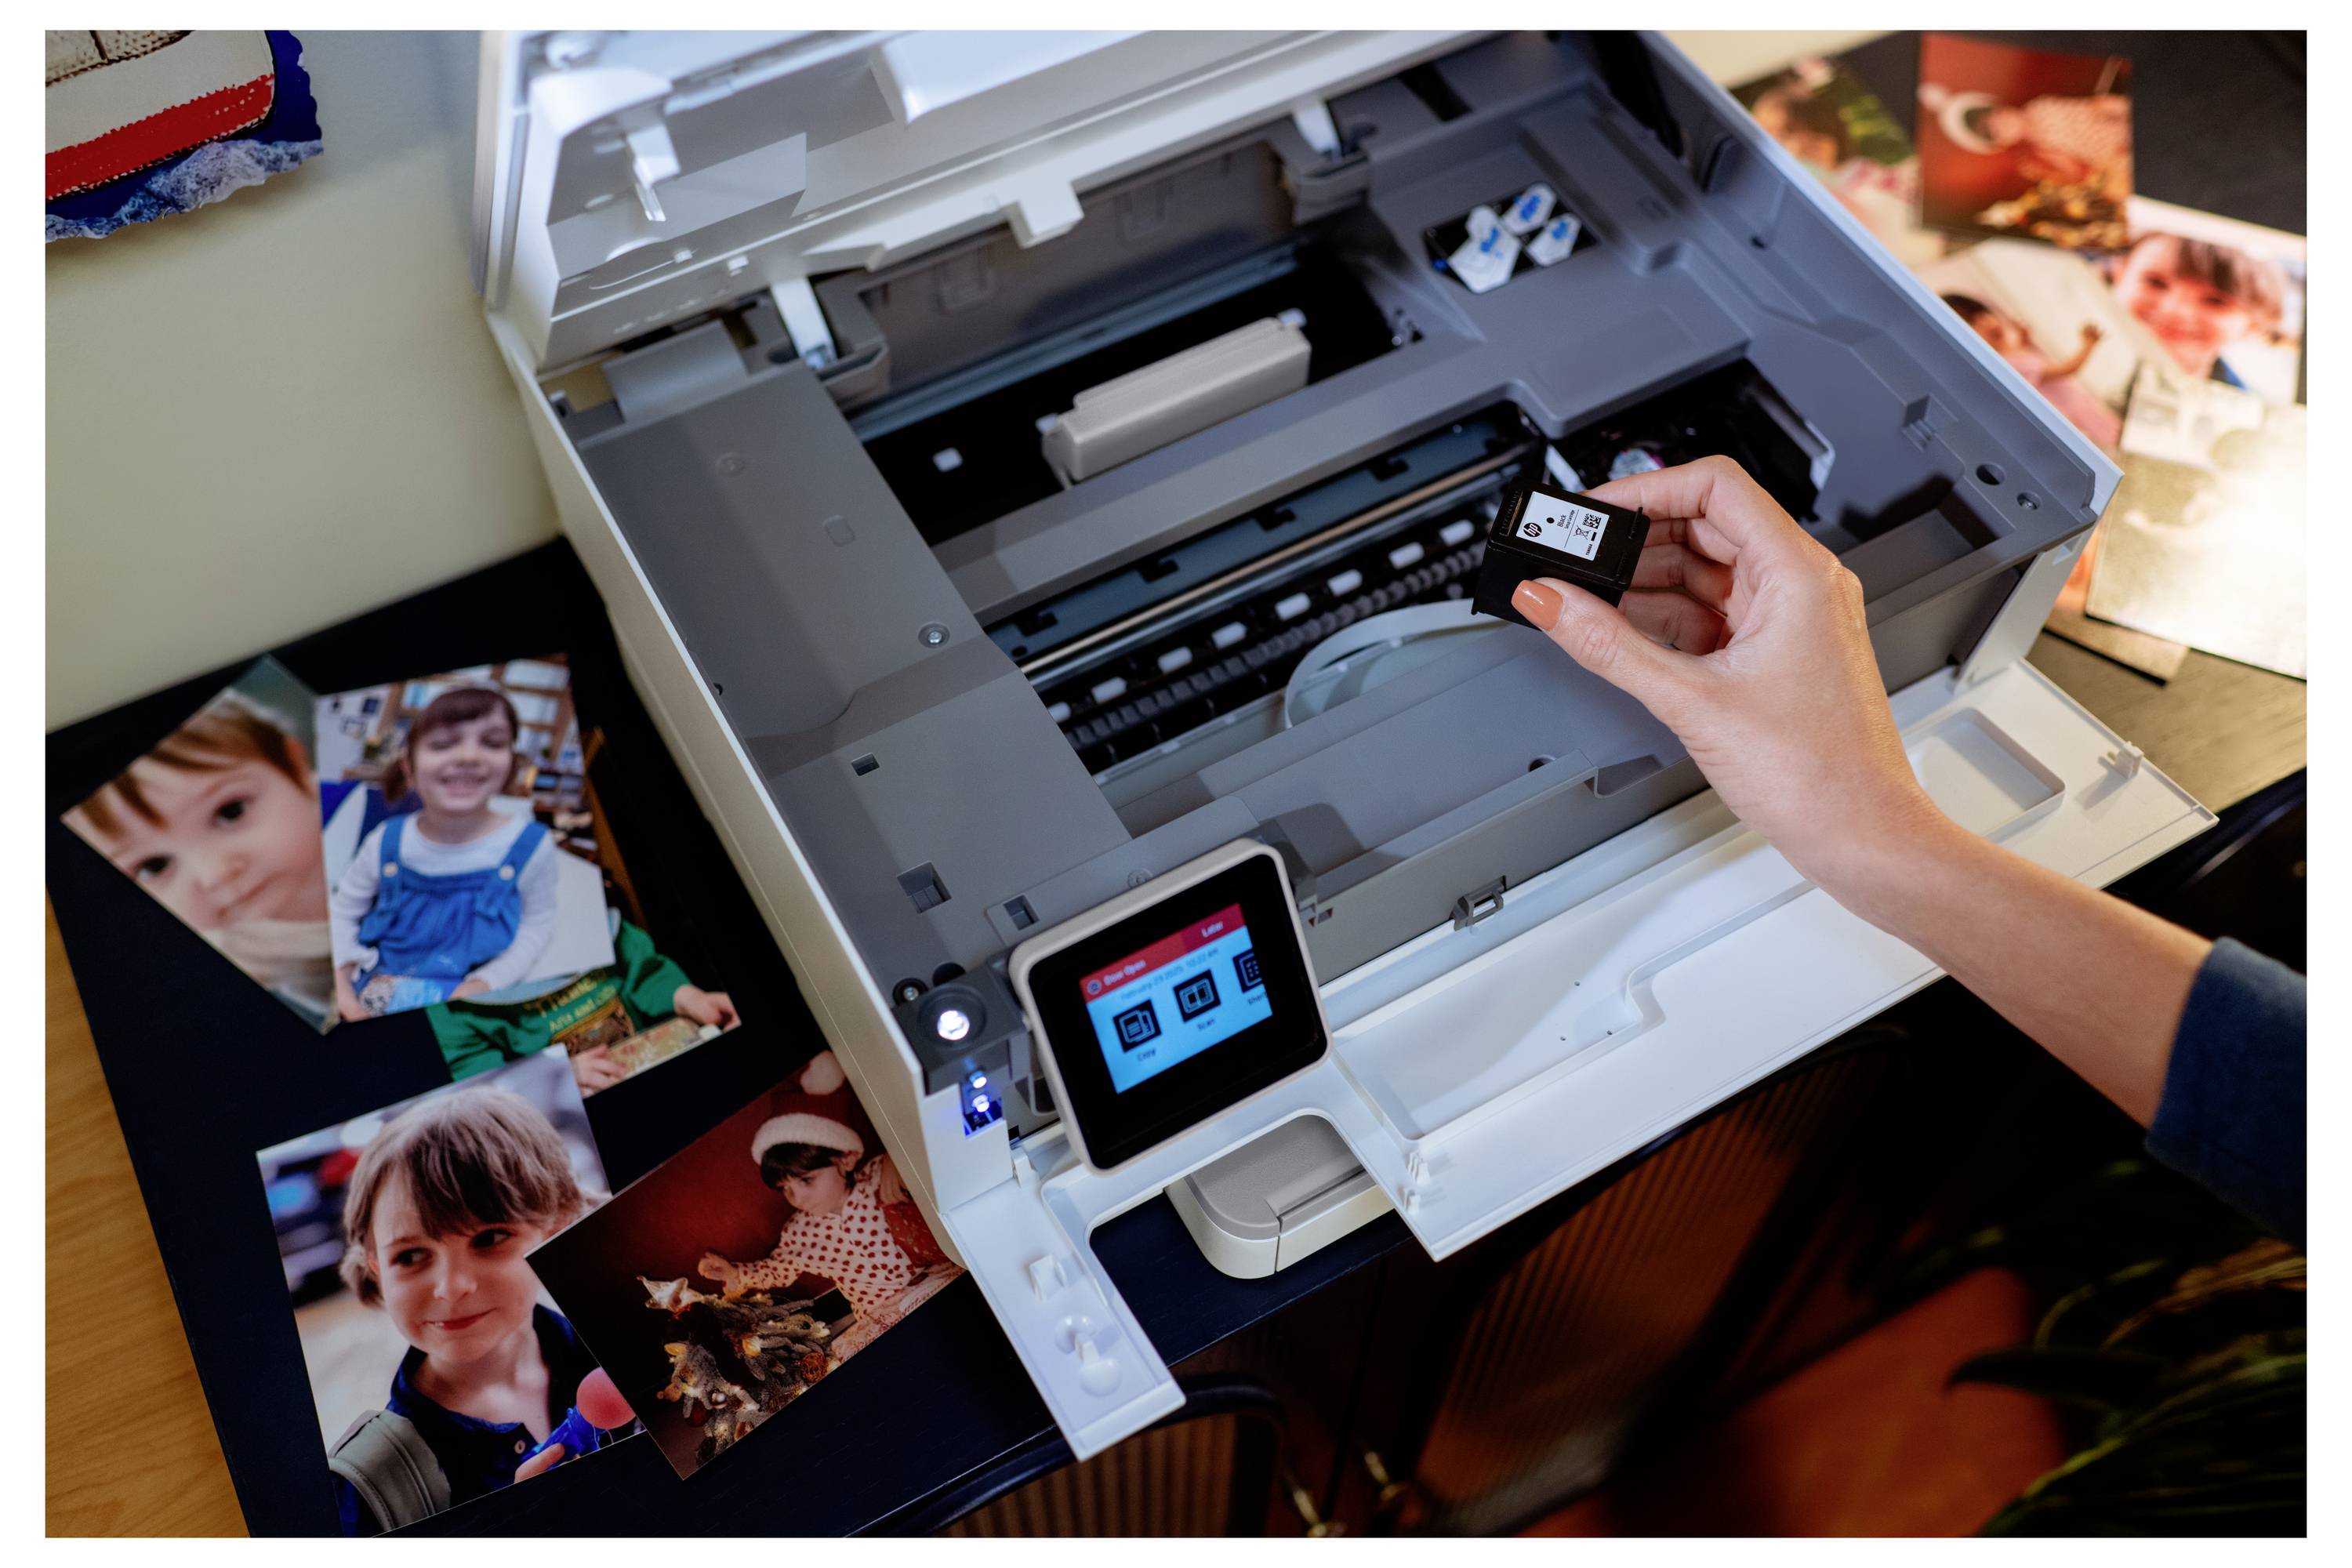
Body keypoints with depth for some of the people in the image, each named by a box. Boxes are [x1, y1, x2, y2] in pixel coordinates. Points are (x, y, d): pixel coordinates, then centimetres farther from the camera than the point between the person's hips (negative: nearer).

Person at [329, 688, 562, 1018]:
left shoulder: (530, 845, -13)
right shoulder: (385, 843, -8)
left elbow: (537, 925, -2)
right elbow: (343, 911, 6)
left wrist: (487, 982, -14)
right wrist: (340, 983, -7)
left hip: (469, 1002, -2)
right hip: (378, 992, 2)